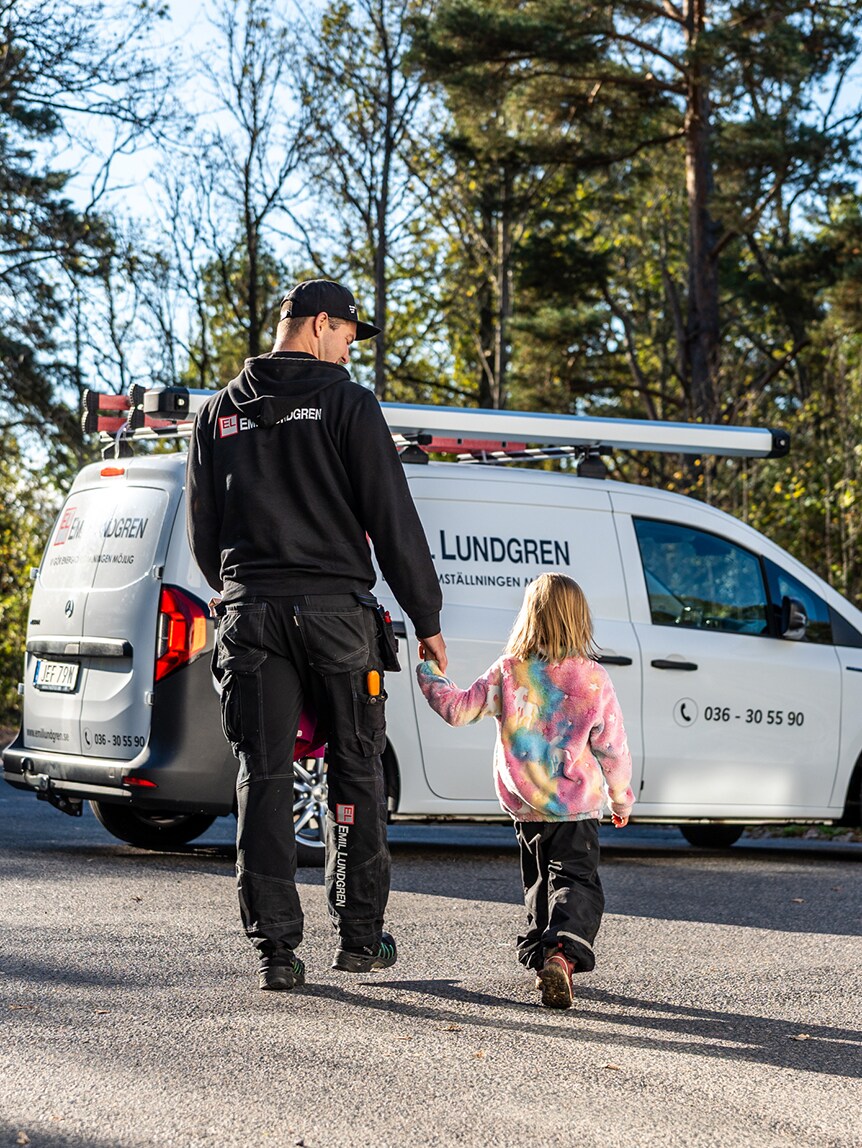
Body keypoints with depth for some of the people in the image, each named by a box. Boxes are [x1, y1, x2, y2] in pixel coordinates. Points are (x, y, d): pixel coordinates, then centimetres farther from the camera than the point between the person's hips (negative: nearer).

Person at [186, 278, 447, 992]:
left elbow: (203, 531, 16)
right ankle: (360, 936, 12)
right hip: (334, 611, -3)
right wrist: (427, 618, -1)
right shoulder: (346, 403, -3)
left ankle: (277, 948, -2)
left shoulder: (220, 413, 12)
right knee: (356, 772, 8)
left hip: (249, 612, 3)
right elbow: (392, 519, -6)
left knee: (264, 779, 3)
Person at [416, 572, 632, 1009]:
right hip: (579, 806, -2)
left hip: (525, 807, 2)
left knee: (539, 883, 20)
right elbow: (612, 747, -2)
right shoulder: (594, 680, -7)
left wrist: (429, 673, 12)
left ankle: (539, 951, 18)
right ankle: (563, 952, -29)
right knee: (576, 882, -5)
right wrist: (621, 797, 11)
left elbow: (458, 709, -3)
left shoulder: (508, 673, -7)